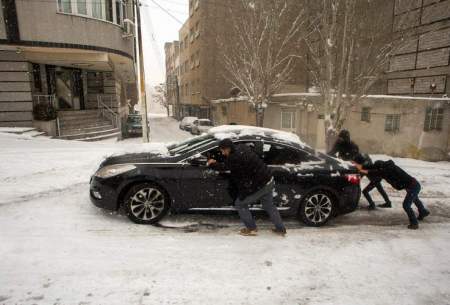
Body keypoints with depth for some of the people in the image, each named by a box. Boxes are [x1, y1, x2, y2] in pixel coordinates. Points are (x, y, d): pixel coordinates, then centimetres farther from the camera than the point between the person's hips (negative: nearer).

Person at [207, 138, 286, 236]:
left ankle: (251, 229, 20)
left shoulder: (235, 157, -24)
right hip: (269, 181, 9)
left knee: (240, 204, 9)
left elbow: (224, 166, -9)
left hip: (259, 186, -9)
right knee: (269, 206, 25)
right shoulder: (242, 147, 3)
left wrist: (212, 164, 8)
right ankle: (281, 229, 35)